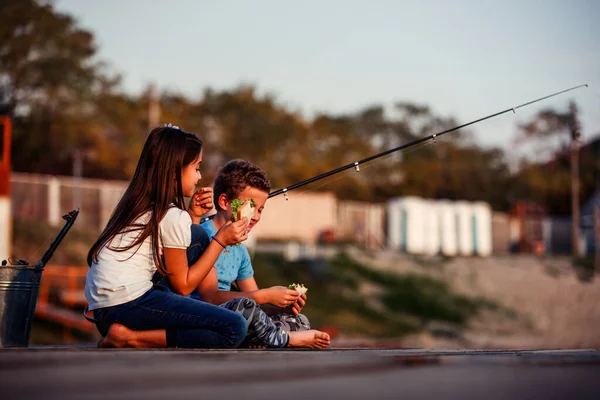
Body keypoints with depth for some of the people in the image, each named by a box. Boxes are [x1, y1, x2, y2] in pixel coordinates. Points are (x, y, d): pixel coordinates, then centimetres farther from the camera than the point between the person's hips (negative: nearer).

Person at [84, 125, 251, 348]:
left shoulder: (139, 202, 17)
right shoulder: (173, 217, -8)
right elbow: (182, 286, -3)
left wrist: (193, 216, 15)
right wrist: (220, 240, 0)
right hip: (127, 303, -10)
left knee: (198, 238, 20)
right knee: (235, 328, -16)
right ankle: (130, 338, -15)